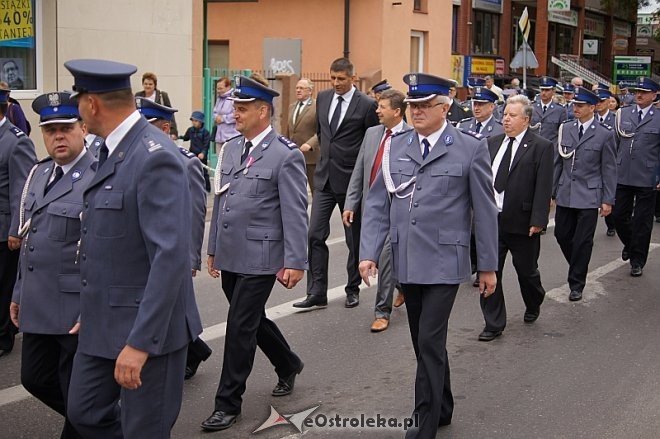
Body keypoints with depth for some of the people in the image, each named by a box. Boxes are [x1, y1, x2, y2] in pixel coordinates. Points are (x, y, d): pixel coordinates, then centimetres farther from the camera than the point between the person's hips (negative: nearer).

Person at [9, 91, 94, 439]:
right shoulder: (39, 173, 11)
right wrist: (19, 292, 18)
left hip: (77, 309, -8)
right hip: (37, 305, 8)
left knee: (77, 395, 6)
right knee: (35, 378, 19)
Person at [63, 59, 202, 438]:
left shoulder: (155, 157, -21)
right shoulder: (113, 150, 8)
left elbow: (171, 257, -26)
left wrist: (140, 342, -27)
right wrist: (91, 311, 20)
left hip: (147, 326, -9)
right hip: (103, 322, 9)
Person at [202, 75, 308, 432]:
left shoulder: (286, 155, -11)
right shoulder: (230, 148, 10)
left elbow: (295, 214, -13)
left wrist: (295, 262, -15)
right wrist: (213, 249, 17)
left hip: (259, 258, -7)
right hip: (229, 256, 7)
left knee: (240, 327, -4)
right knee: (251, 320, 19)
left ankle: (228, 403, 9)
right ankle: (287, 365, 43)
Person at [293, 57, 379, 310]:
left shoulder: (367, 105, -9)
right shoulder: (323, 98, 7)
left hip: (352, 179, -4)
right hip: (325, 176, 5)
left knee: (354, 239, 9)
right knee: (315, 235, -2)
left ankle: (353, 289, 23)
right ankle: (317, 293, 2)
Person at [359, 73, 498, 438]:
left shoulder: (470, 148, -5)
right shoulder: (395, 146, 6)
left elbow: (485, 211, -2)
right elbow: (378, 204, 6)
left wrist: (488, 265, 0)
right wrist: (369, 253, -3)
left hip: (444, 262, -5)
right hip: (406, 262, 5)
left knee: (430, 342, -7)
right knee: (423, 342, 15)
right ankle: (442, 408, 34)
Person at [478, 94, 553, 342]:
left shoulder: (541, 147, -7)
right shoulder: (492, 143, 8)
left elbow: (543, 187, -12)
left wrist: (538, 221, -17)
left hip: (522, 223, -4)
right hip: (491, 220, 4)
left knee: (526, 270, 15)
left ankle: (533, 306, 43)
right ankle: (494, 324, 12)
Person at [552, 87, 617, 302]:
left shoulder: (604, 134, -6)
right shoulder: (565, 129, 5)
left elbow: (609, 169, -4)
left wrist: (608, 200, -5)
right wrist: (551, 191, 10)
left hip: (589, 196, -4)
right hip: (565, 194, 4)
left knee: (583, 241, 1)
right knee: (562, 235, 9)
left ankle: (576, 284, 13)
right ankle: (577, 269, 34)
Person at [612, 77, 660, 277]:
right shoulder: (623, 114, 7)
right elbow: (614, 144, 12)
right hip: (622, 176, 3)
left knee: (642, 221, 5)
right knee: (619, 215, 10)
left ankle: (637, 261, 16)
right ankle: (629, 244, 38)